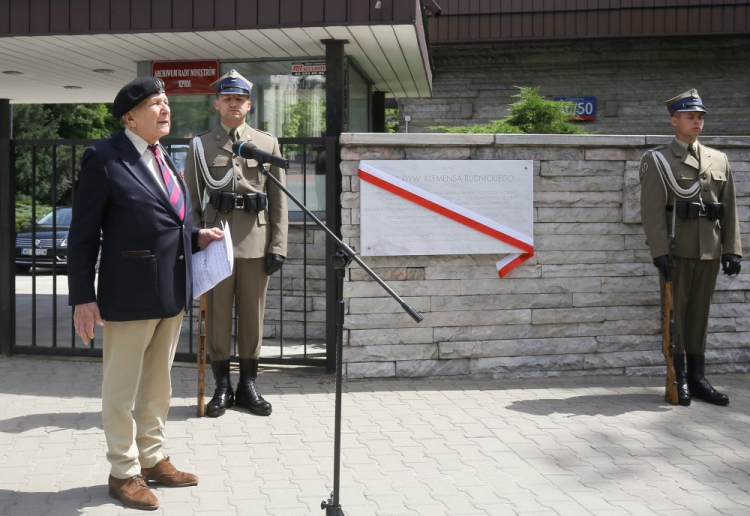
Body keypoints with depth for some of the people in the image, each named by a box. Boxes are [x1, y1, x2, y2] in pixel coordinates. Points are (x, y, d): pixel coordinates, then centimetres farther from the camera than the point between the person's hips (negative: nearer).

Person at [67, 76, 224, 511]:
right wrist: (82, 298, -12)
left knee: (158, 382, 18)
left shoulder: (165, 158, 11)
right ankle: (124, 472, 21)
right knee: (123, 387, 7)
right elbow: (83, 233, -9)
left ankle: (152, 459, 33)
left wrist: (196, 237, 2)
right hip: (130, 292, -7)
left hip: (173, 294, 7)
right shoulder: (104, 157, -9)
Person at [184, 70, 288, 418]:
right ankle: (222, 388, 14)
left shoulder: (268, 144, 9)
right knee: (217, 316, 3)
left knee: (252, 317, 7)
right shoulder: (200, 145, 7)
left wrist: (278, 246, -1)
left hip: (256, 242, 1)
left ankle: (248, 386, 18)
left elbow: (279, 199, 6)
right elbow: (191, 199, 6)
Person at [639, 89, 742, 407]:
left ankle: (697, 378, 15)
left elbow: (729, 209, 12)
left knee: (700, 313, 8)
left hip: (709, 251, 4)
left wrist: (732, 250, 4)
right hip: (676, 250, -4)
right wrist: (660, 252, -16)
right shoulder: (657, 161, 1)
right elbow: (652, 210, -8)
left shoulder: (719, 160, 14)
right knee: (675, 313, -1)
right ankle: (678, 379, 7)